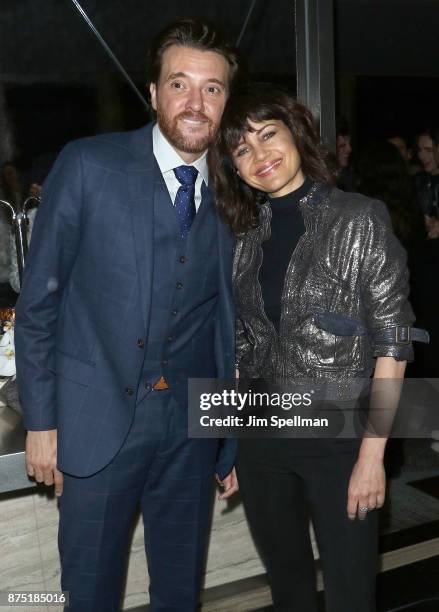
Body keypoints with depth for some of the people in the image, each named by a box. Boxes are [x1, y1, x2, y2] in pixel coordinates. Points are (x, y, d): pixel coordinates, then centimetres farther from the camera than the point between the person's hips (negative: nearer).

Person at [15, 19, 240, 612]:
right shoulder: (88, 166, -8)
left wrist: (233, 441, 11)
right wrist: (40, 420, -6)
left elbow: (229, 323, 8)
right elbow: (38, 300, -5)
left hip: (193, 422, 3)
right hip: (98, 417, -2)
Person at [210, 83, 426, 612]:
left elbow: (391, 341, -9)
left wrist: (372, 454, -13)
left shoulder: (360, 219, -8)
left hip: (338, 438, -4)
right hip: (259, 438, 4)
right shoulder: (245, 236, 5)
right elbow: (242, 344, 10)